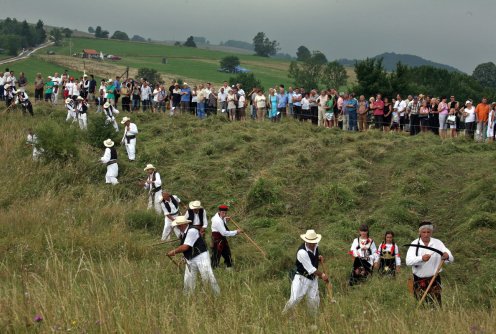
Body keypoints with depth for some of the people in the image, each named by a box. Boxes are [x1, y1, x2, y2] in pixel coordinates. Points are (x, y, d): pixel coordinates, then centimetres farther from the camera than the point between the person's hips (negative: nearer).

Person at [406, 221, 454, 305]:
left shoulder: (438, 243, -1)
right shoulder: (414, 244, -4)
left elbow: (451, 258, -8)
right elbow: (408, 261, -18)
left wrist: (447, 256, -34)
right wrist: (421, 258, -36)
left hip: (434, 279, 0)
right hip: (419, 280, 0)